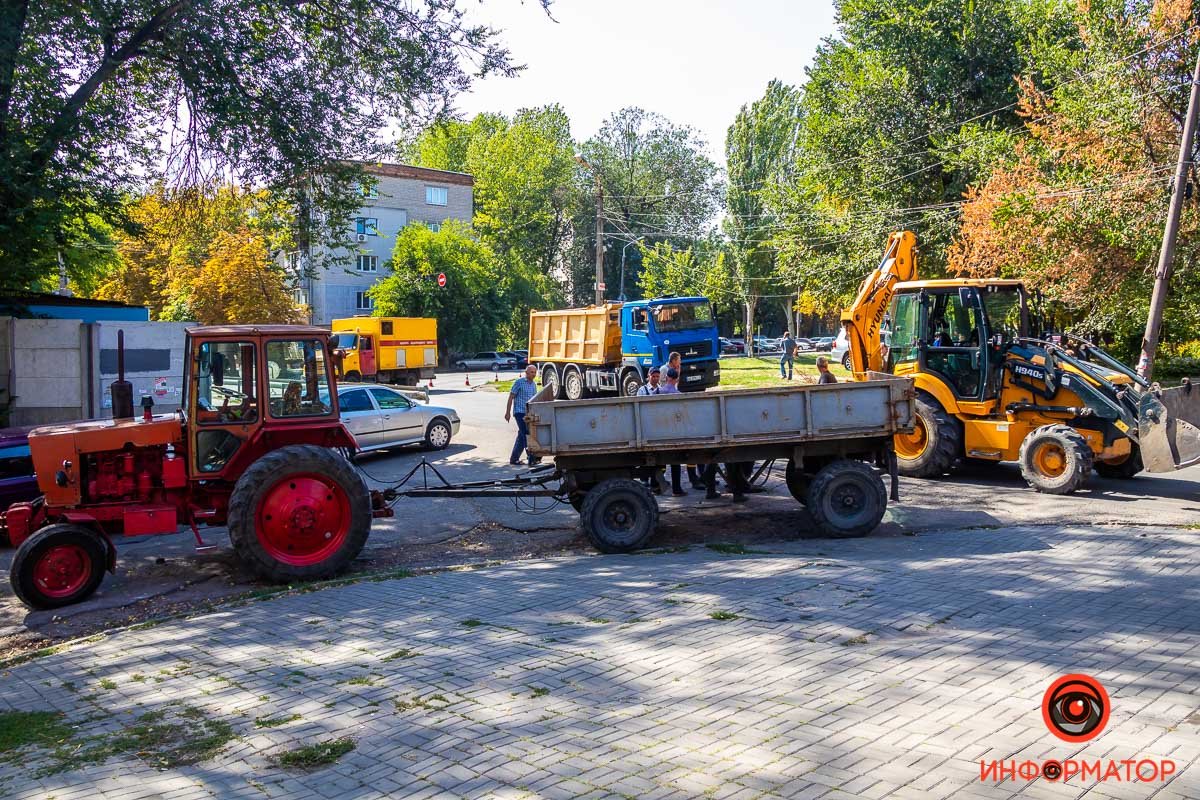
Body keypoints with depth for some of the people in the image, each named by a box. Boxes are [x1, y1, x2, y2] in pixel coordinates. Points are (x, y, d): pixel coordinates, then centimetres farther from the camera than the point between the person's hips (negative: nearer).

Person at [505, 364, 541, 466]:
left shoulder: (534, 384, 13)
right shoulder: (519, 382, -7)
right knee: (526, 435, -13)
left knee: (521, 436, 11)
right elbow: (511, 397, -7)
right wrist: (508, 412, -10)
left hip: (529, 413, 7)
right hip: (519, 412, -7)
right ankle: (532, 459, -15)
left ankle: (514, 459, 20)